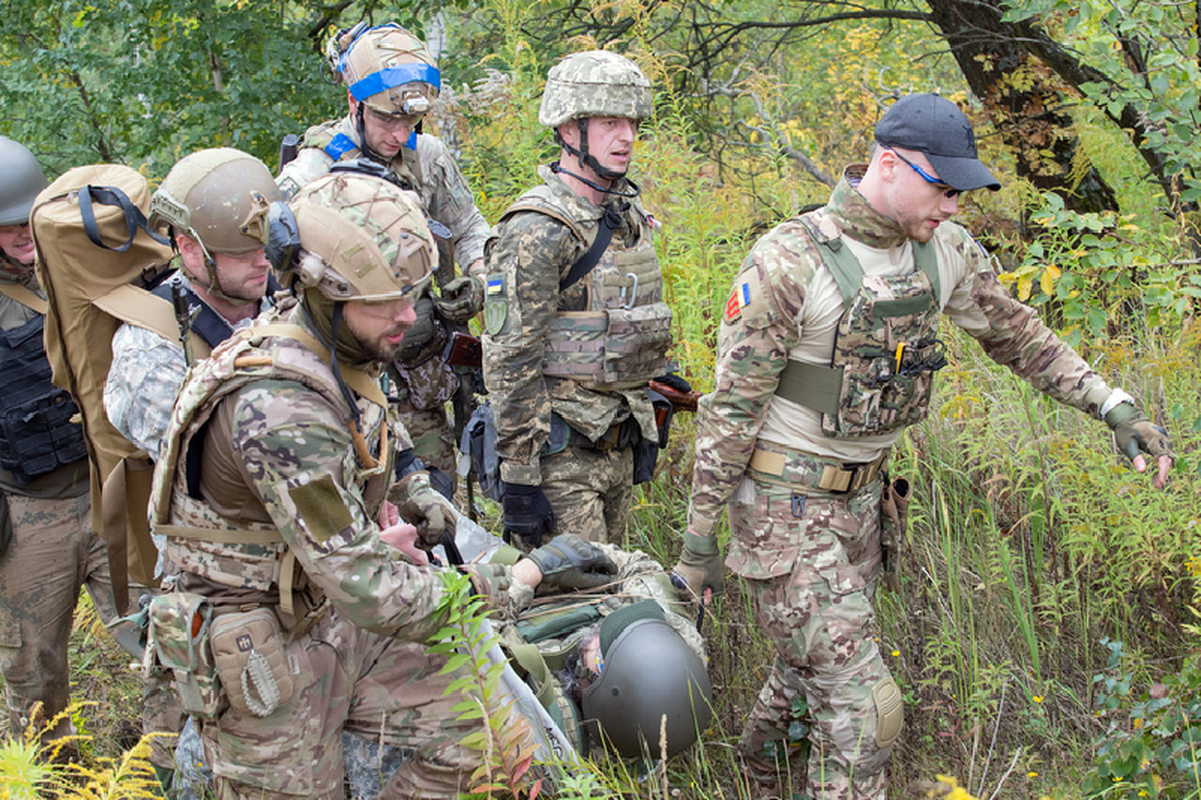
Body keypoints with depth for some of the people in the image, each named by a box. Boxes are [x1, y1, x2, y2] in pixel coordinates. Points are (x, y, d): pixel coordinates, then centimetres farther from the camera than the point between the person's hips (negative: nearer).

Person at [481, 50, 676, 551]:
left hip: (615, 446, 8)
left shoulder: (628, 217, 11)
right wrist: (519, 477, -20)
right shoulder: (537, 231, -17)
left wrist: (644, 432, 20)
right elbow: (510, 365, -19)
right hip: (559, 454, -8)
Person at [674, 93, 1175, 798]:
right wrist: (700, 535, -14)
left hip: (863, 494, 7)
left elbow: (1015, 333, 13)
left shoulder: (943, 251, -1)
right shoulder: (789, 262, -22)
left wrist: (1112, 403, 2)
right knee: (862, 702, -11)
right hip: (785, 501, -7)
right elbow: (732, 403, -17)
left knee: (818, 668, 21)